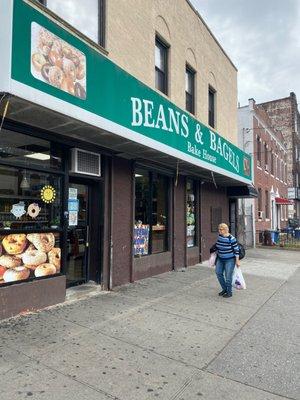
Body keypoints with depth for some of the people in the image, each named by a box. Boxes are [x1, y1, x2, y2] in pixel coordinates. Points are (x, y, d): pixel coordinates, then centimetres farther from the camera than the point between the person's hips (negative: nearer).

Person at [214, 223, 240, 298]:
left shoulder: (231, 238, -20)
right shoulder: (219, 236, -2)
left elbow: (236, 250, -15)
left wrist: (237, 260, -13)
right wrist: (217, 252, 22)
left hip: (229, 260, -6)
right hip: (220, 259, 7)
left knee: (228, 276, -2)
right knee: (218, 273, 5)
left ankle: (229, 292, 16)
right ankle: (224, 289, 24)